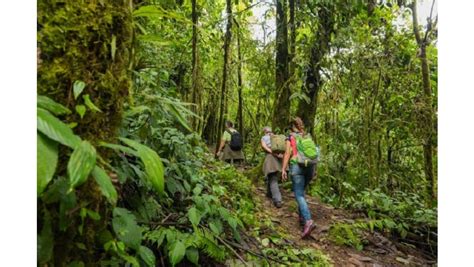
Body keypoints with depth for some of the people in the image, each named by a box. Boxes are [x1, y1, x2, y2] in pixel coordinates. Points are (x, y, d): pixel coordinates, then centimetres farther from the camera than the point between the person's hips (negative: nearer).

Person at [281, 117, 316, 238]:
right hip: (309, 166, 5)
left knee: (299, 195, -6)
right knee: (301, 191, 22)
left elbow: (287, 154, -7)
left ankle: (308, 221, -21)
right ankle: (302, 216, 25)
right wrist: (313, 169, 18)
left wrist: (283, 169, -6)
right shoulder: (308, 137, 12)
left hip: (297, 166, -5)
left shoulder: (290, 137, 0)